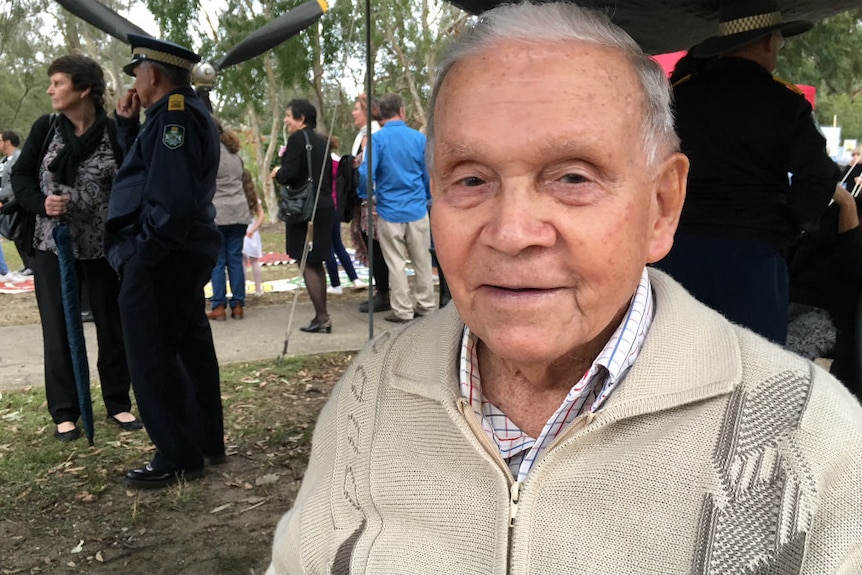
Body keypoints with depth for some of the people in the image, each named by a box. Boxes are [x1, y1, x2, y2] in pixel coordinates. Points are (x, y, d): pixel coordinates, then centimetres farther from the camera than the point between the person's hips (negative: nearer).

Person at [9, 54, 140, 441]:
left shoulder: (115, 132, -8)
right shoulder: (45, 127, -1)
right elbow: (20, 176, 4)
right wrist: (41, 203, -16)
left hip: (103, 249, -1)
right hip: (52, 246, 2)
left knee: (113, 327, 8)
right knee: (59, 330, 5)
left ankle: (119, 404, 24)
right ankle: (64, 413, 16)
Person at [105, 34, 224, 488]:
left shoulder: (172, 117, -16)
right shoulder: (188, 114, 16)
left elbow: (171, 198, -25)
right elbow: (145, 171, 21)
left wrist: (143, 252, -19)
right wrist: (128, 125, 11)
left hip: (159, 259, -10)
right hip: (184, 254, 11)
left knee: (153, 360, -3)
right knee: (189, 348, 15)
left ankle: (178, 459, 4)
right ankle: (206, 442, 26)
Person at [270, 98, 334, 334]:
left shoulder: (298, 138, -11)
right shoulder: (321, 141, 12)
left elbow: (288, 174, -18)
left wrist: (277, 172, 3)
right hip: (325, 206, 8)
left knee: (307, 264, -3)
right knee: (317, 263, 15)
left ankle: (322, 317, -3)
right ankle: (322, 316, 18)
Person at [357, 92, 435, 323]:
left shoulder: (377, 139, -9)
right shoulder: (419, 138, -2)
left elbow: (366, 174, -14)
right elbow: (429, 174, 4)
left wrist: (366, 197, 5)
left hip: (389, 211, -2)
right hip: (417, 209, 2)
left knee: (396, 263, 7)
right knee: (422, 261, 13)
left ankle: (402, 310, 13)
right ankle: (425, 305, 21)